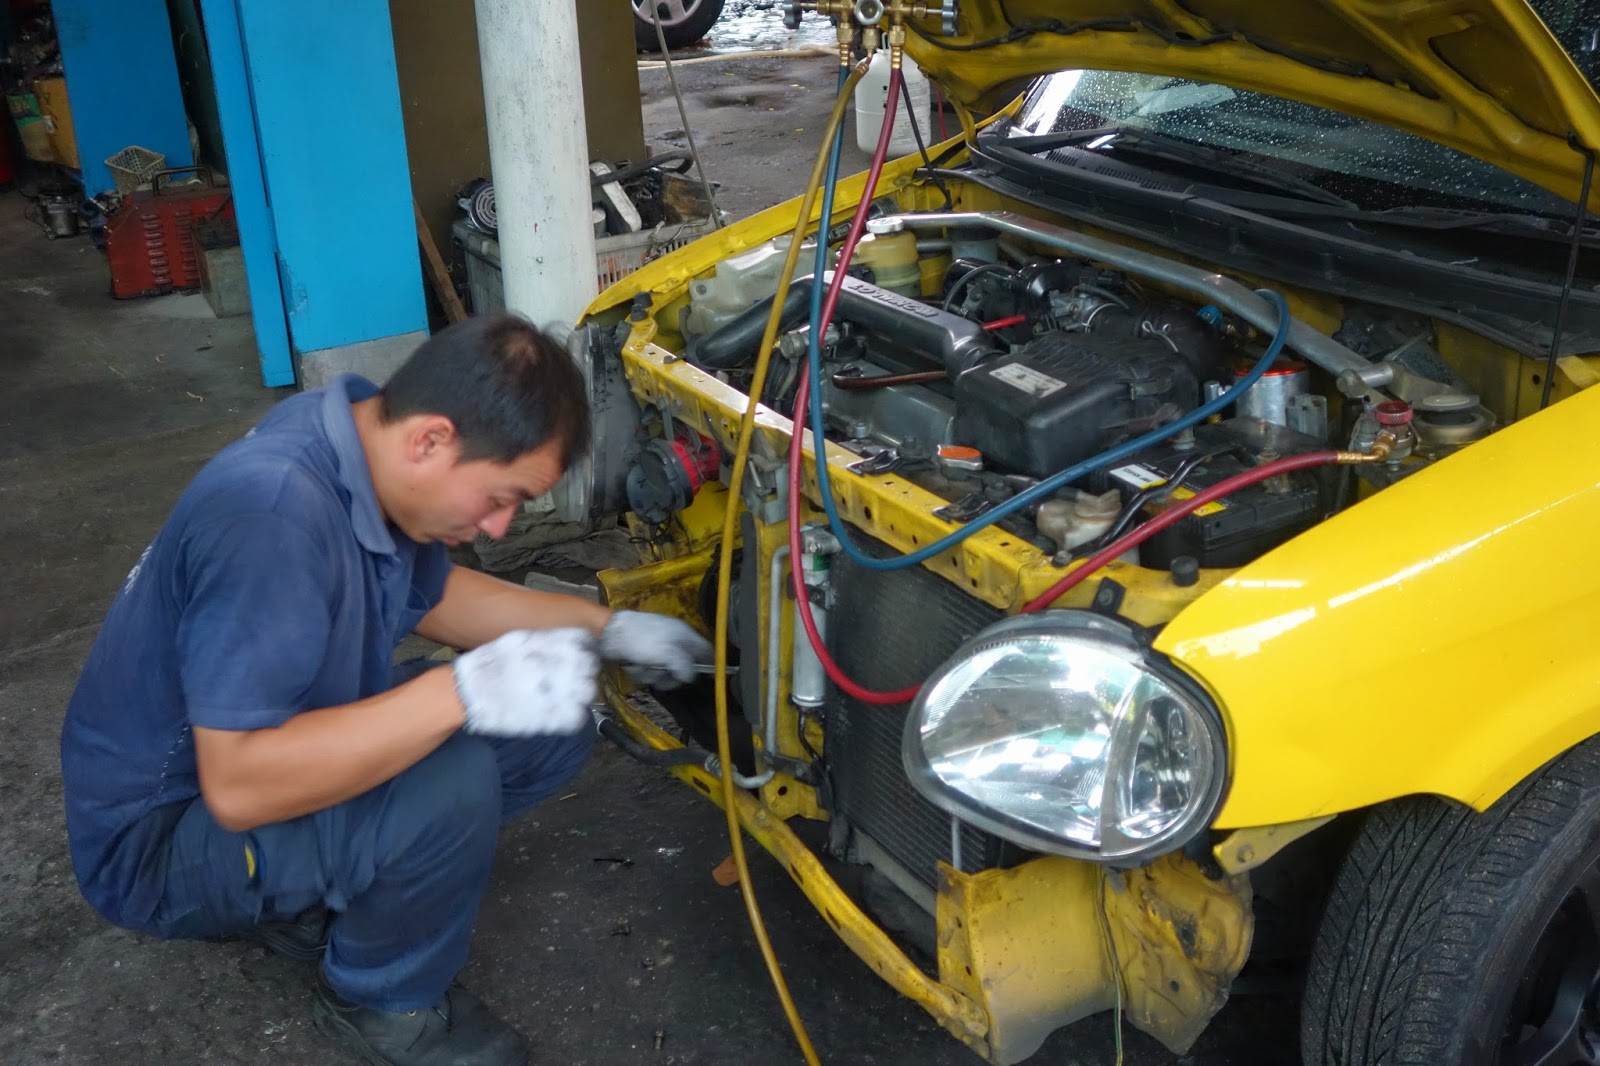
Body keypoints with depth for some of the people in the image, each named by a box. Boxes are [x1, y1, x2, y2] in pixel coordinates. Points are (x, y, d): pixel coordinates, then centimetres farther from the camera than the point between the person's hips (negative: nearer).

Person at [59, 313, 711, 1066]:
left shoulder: (367, 440, -8)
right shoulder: (272, 512, -35)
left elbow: (432, 597, 11)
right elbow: (240, 786, -36)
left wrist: (607, 629, 7)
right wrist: (462, 692, -39)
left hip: (280, 752, 9)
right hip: (161, 836, -8)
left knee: (554, 730, -1)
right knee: (448, 785, -33)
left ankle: (314, 898, 11)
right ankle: (383, 1004, -2)